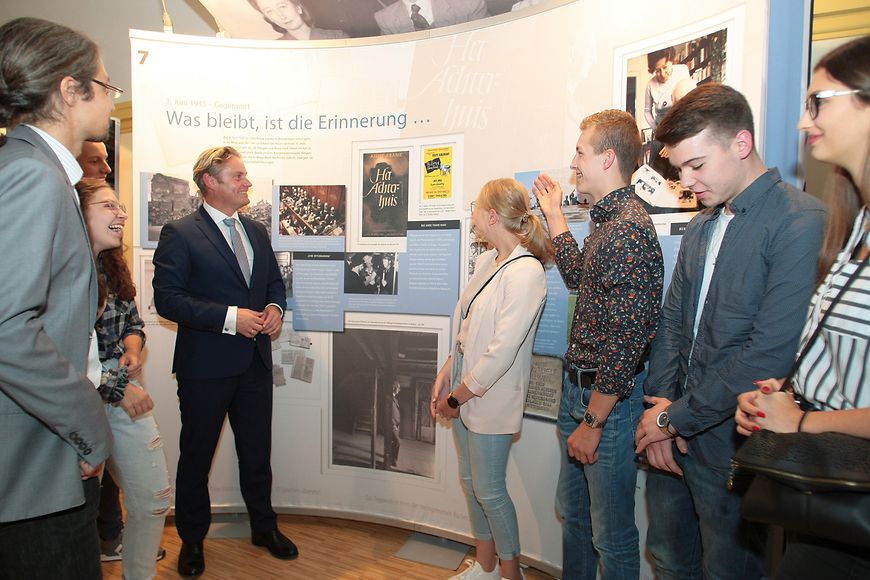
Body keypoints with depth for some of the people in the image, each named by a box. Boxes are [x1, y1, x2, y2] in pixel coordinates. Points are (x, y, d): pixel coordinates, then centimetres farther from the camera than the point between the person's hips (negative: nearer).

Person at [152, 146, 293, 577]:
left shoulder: (257, 232, 11)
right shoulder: (180, 234, -9)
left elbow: (275, 282, 20)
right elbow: (167, 299, -16)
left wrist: (275, 308, -3)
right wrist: (230, 317, -22)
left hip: (255, 363, 5)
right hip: (205, 365, -5)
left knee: (257, 452, 17)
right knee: (196, 456, 13)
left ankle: (264, 526, 36)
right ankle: (192, 540, 33)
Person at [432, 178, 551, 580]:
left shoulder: (526, 272, -21)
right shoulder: (487, 260, 5)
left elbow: (501, 351, -22)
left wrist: (457, 397, -15)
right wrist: (447, 371, 3)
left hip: (491, 396, -8)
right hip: (464, 386, 8)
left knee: (489, 490, 6)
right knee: (470, 483, 19)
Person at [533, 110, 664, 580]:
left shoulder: (629, 229, -21)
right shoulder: (606, 222, 10)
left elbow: (628, 337, -25)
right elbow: (578, 277, 27)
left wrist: (593, 421, -20)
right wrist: (554, 214, 27)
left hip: (608, 396, -10)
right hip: (577, 386, 10)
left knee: (611, 532, 8)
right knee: (573, 510, 24)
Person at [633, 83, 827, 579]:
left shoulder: (801, 223, -16)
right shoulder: (701, 227, 9)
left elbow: (770, 354, -23)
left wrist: (675, 417, -14)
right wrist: (659, 406, -3)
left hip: (731, 445, -7)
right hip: (674, 432, 7)